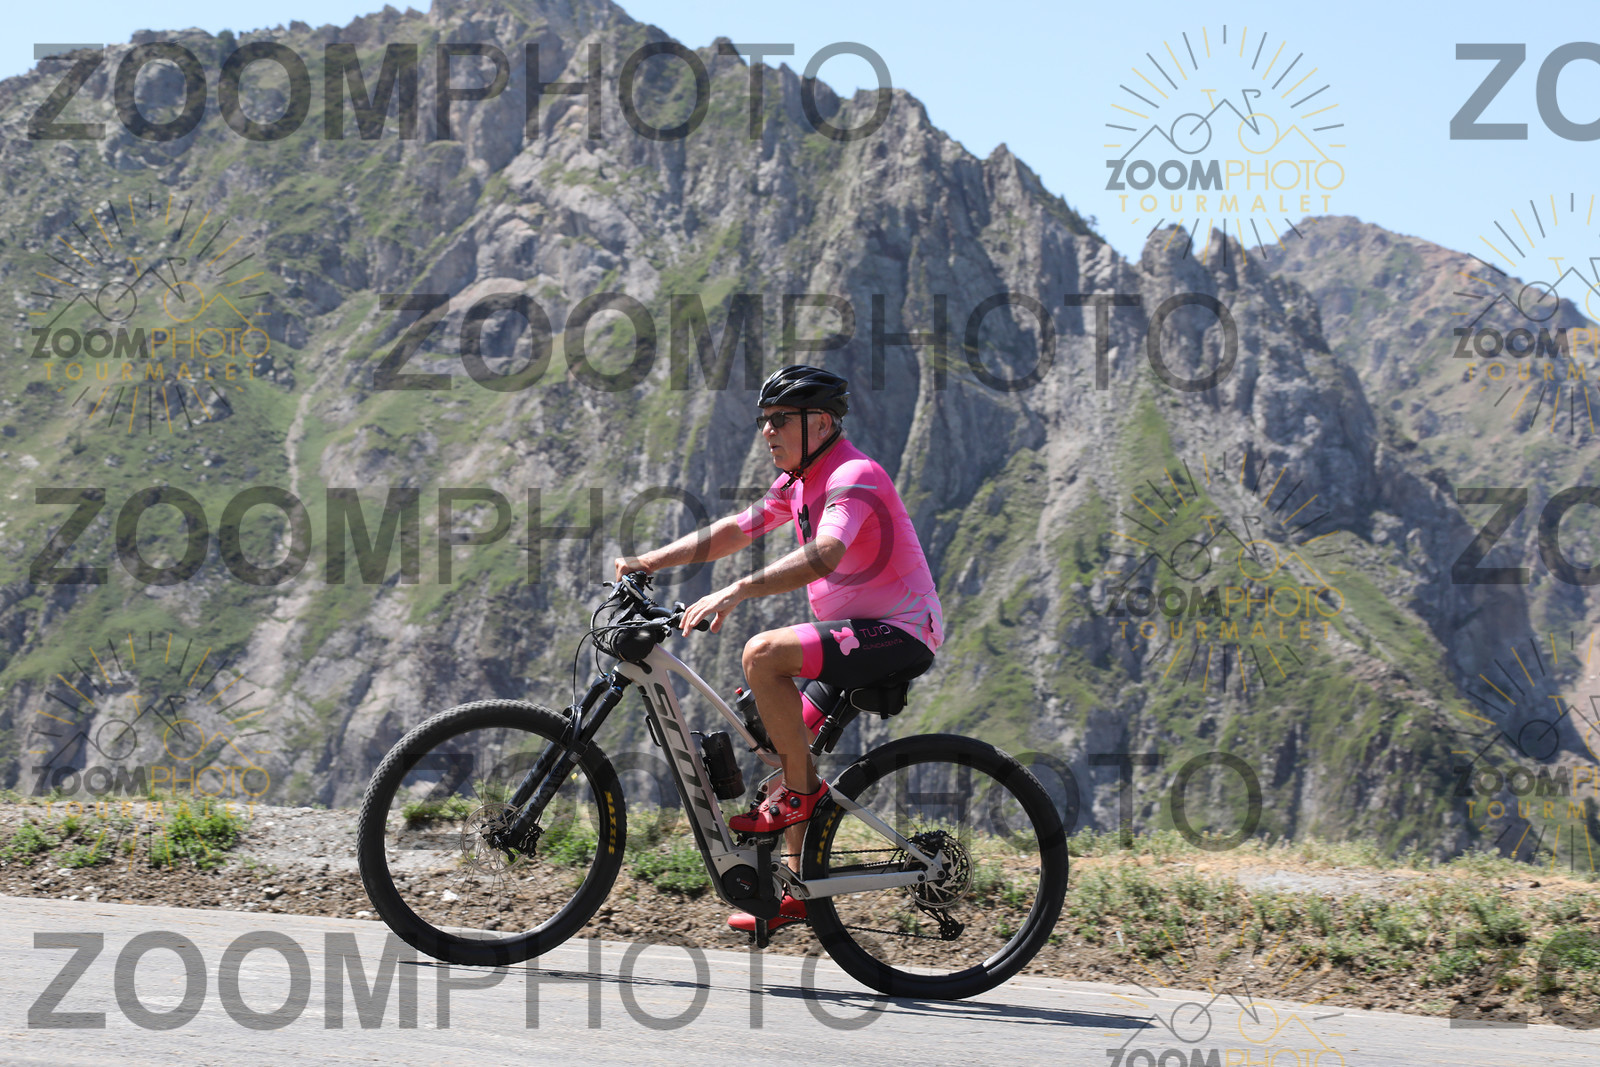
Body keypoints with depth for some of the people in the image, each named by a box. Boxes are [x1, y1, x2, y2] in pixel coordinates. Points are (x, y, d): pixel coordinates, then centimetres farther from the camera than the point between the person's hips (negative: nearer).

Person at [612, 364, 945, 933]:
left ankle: (799, 790, -12)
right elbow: (735, 529, 16)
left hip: (899, 632, -10)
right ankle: (802, 892, 18)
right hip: (857, 631, 10)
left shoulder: (854, 476, -19)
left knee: (764, 653, -26)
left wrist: (736, 591, -45)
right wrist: (650, 561, 6)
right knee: (792, 741, 10)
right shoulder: (798, 483, 13)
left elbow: (823, 555, -36)